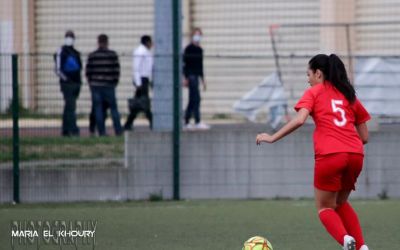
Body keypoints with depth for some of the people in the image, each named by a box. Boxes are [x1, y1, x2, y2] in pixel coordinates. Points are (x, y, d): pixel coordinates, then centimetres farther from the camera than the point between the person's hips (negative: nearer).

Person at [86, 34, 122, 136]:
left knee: (98, 109, 3)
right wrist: (114, 82, 10)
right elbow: (116, 70, -3)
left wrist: (91, 83, 12)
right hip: (109, 86, -1)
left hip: (95, 85, 1)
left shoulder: (92, 56, 1)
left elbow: (88, 71, 0)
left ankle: (101, 131, -1)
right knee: (113, 108, 7)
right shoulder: (112, 54, -2)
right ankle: (118, 131, 4)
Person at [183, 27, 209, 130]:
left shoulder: (199, 50, 16)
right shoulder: (189, 49, -7)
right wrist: (185, 78, -17)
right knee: (196, 98, -13)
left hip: (196, 75, 8)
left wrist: (203, 80, 21)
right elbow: (184, 63, -11)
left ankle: (186, 122, 13)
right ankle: (197, 122, -16)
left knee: (192, 100, 9)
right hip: (190, 75, -8)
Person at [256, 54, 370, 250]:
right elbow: (364, 137, 20)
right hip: (355, 155, 5)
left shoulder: (314, 93, 8)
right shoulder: (349, 95, 21)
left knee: (324, 208, 10)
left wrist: (273, 138, -6)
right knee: (341, 203, 26)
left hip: (329, 155, -5)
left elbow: (299, 120, -11)